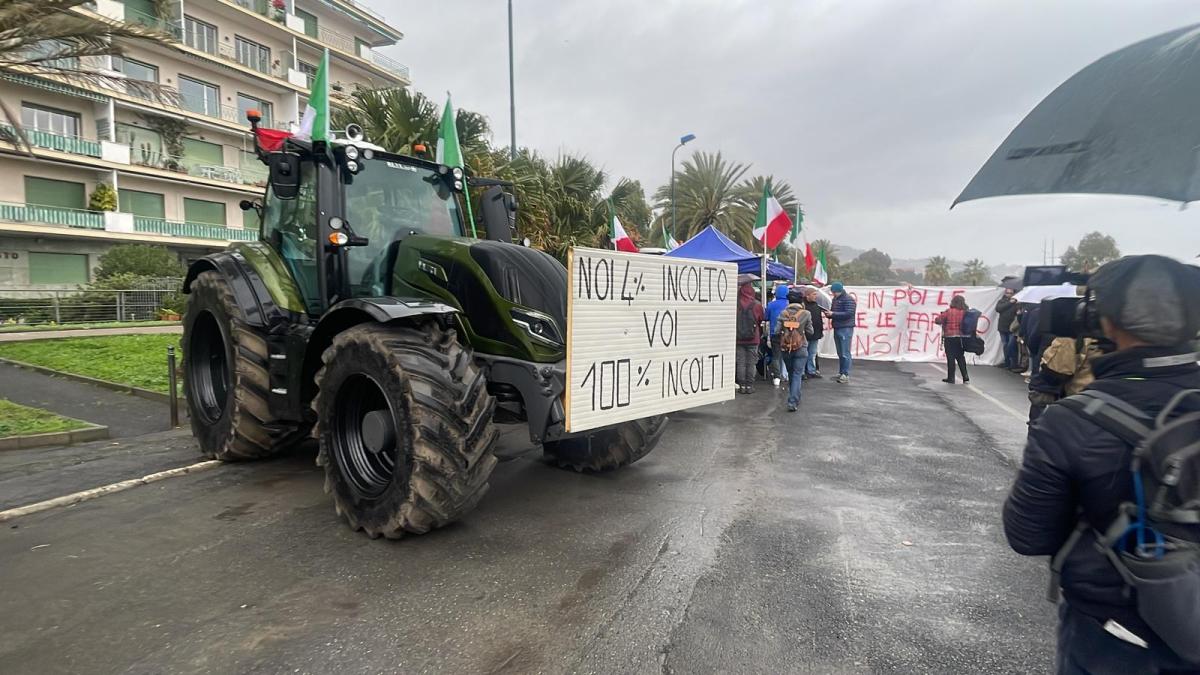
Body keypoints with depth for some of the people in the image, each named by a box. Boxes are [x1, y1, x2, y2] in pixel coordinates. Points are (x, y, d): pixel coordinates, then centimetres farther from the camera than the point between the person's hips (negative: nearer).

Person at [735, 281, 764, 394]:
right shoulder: (757, 304, -7)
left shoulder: (736, 304, -8)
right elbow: (761, 320, 7)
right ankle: (749, 385, 8)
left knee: (740, 363, 6)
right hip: (753, 339, 0)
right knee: (751, 363, 6)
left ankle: (742, 385, 7)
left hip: (739, 339, 0)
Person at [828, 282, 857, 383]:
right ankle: (840, 373, 18)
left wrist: (833, 314, -20)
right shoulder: (835, 299, 16)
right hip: (837, 328, 8)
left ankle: (846, 375, -5)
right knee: (840, 353, 12)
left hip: (846, 329, -8)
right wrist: (829, 313, -1)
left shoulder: (848, 300, -10)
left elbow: (849, 313, -19)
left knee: (845, 353, -8)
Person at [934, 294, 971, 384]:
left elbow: (938, 320, -11)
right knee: (961, 357, 15)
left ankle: (951, 378, 4)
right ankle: (965, 378, 15)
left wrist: (943, 322, 9)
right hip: (962, 338, 4)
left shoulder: (949, 311, -11)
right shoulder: (965, 312, 1)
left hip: (950, 337, -4)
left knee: (951, 358, 2)